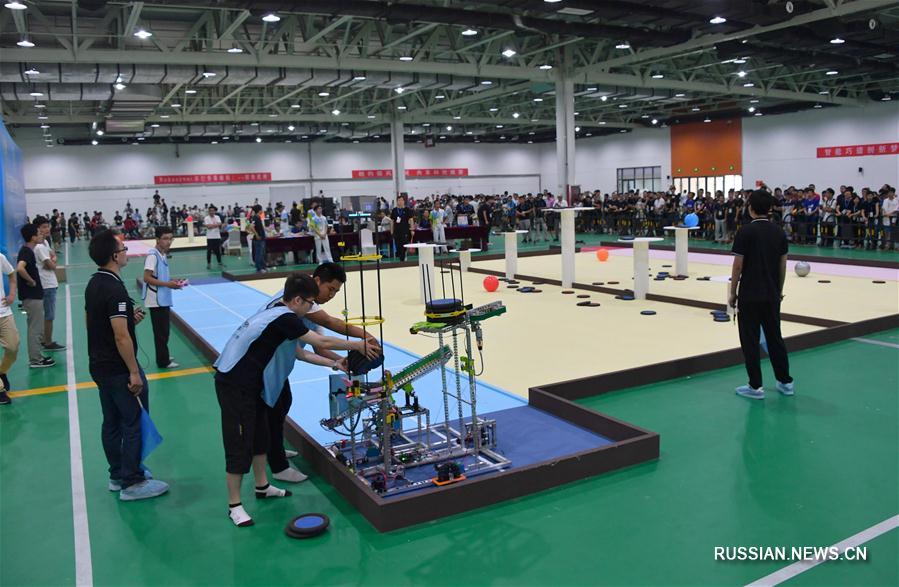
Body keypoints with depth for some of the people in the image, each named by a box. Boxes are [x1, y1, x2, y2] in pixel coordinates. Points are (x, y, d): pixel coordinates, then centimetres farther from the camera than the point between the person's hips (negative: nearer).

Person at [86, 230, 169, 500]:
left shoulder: (94, 284, 7)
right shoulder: (115, 289, -23)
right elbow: (121, 336, -25)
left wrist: (129, 317, 8)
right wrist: (134, 372, -19)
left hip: (100, 365, 10)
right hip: (118, 369, -10)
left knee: (111, 422, 17)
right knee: (134, 424, 0)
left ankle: (117, 475, 29)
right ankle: (131, 483, 8)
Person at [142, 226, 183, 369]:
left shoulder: (163, 254, 10)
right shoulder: (153, 255, -18)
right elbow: (147, 278, -22)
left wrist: (172, 281, 5)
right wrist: (168, 284, -22)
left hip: (163, 299, 9)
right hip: (157, 300, -9)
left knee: (164, 330, 18)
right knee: (161, 331, 0)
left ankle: (164, 356, 29)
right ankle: (163, 361, 9)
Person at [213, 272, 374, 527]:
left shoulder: (277, 312, 9)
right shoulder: (283, 318, -21)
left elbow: (299, 352, 13)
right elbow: (322, 342, -21)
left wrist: (332, 363, 11)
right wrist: (357, 345, -9)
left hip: (250, 383, 10)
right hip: (234, 385, -10)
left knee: (260, 435, 19)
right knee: (240, 444, -2)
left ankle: (262, 486, 34)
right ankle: (234, 505, 9)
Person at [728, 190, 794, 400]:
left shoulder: (745, 231, -13)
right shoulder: (779, 232, 4)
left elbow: (738, 266, -13)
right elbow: (783, 265, 8)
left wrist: (733, 292, -3)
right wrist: (779, 290, 19)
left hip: (749, 295, -6)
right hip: (771, 295, 6)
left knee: (750, 340, 2)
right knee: (775, 337, 15)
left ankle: (755, 386, 5)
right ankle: (785, 381, 21)